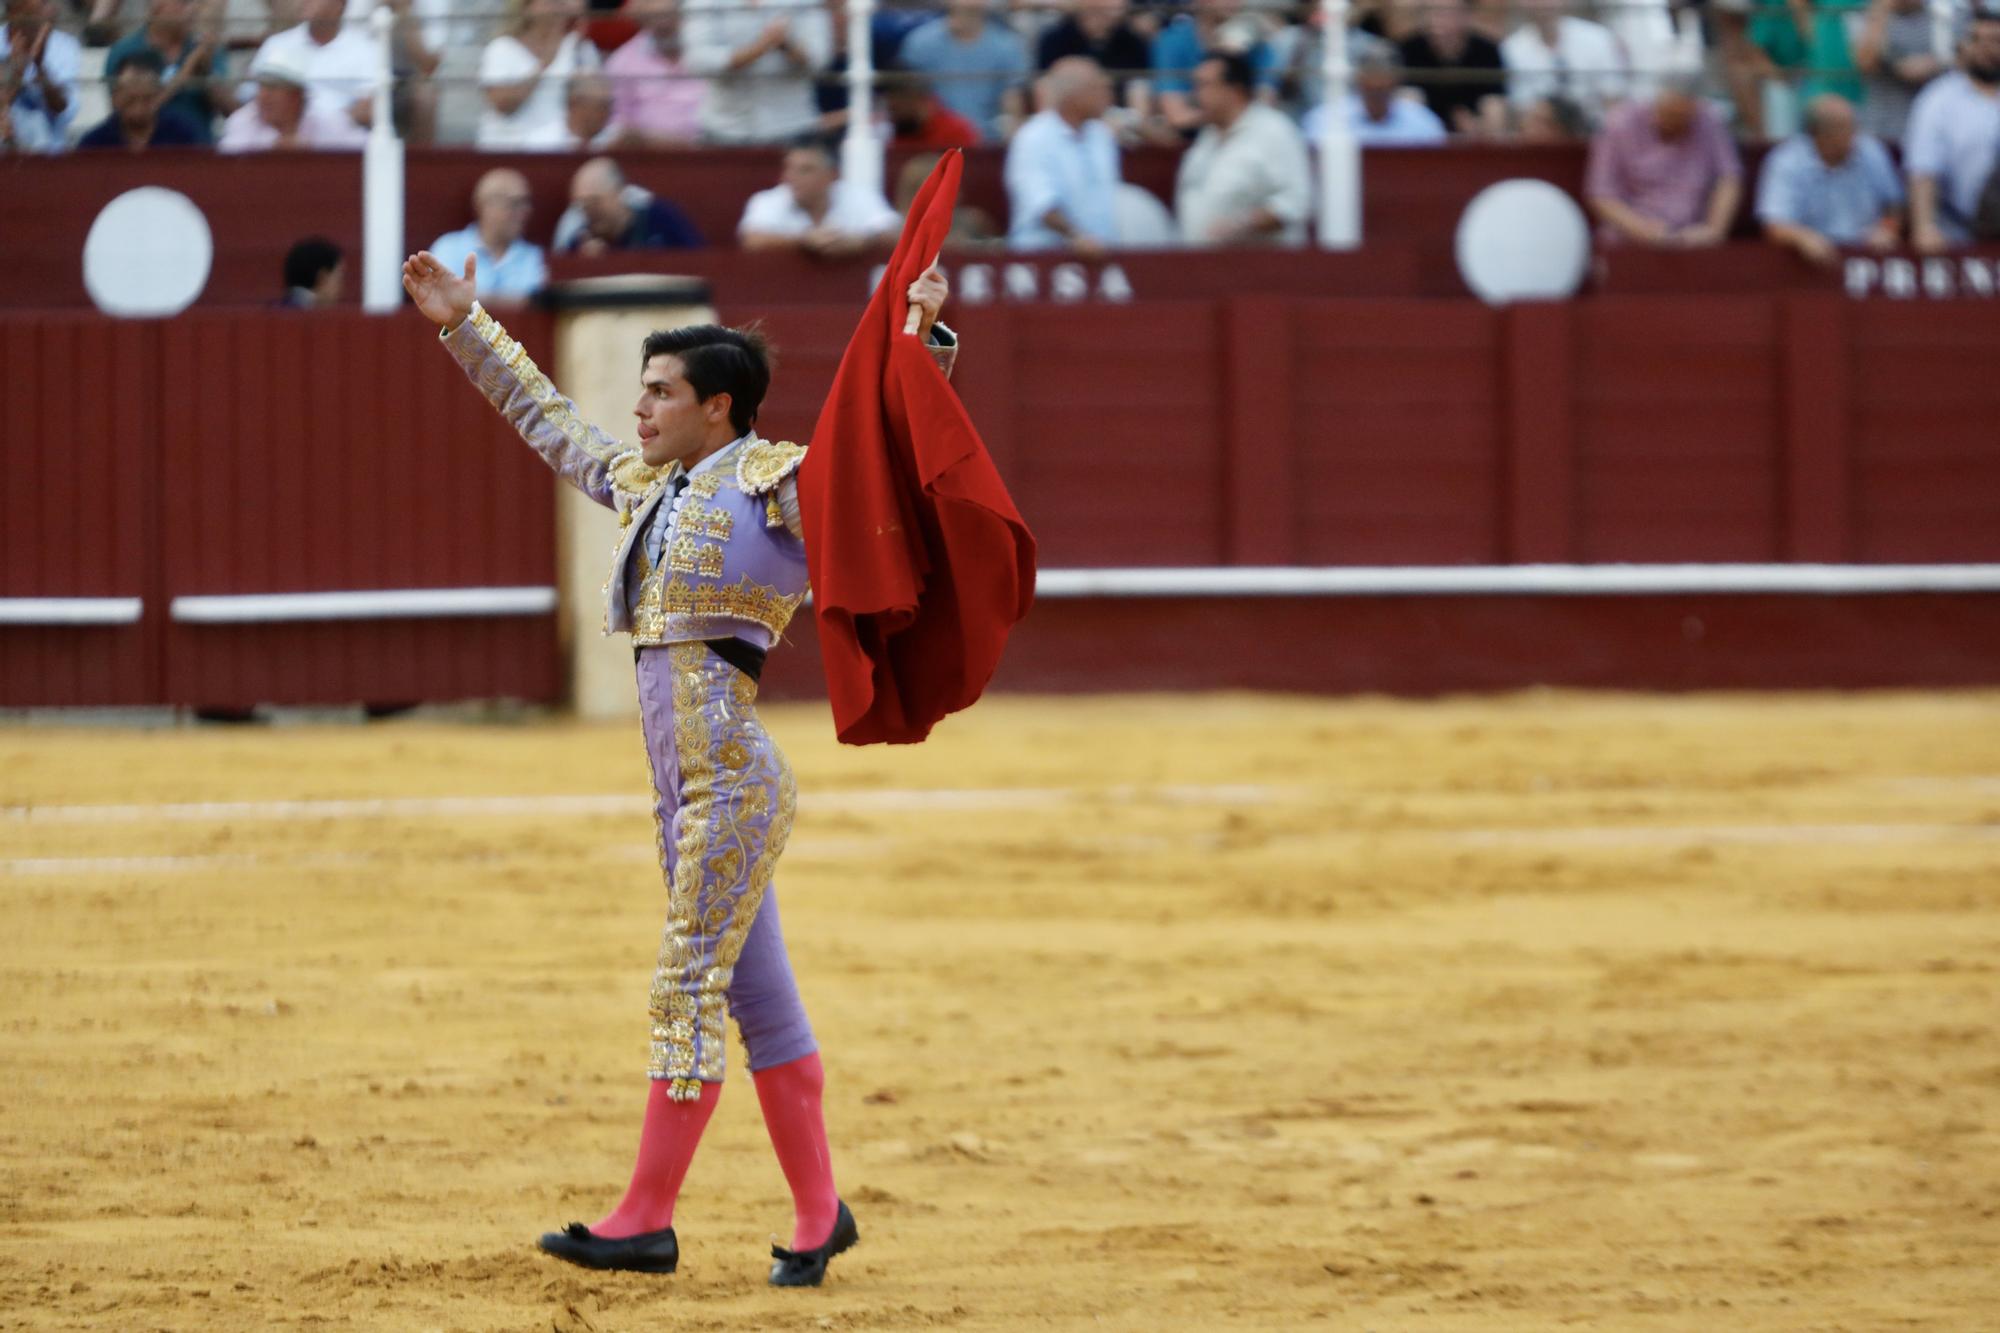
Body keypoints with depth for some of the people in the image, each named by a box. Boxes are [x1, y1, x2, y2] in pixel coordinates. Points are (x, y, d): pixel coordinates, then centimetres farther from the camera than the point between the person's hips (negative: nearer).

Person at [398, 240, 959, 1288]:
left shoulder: (783, 484, -3)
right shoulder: (650, 489, 19)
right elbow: (548, 422, 31)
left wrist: (922, 344, -26)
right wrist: (465, 328, 33)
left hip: (731, 777, -8)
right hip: (686, 788, 8)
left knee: (689, 991, -8)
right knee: (758, 998, 10)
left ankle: (646, 1219, -8)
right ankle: (819, 1213, 16)